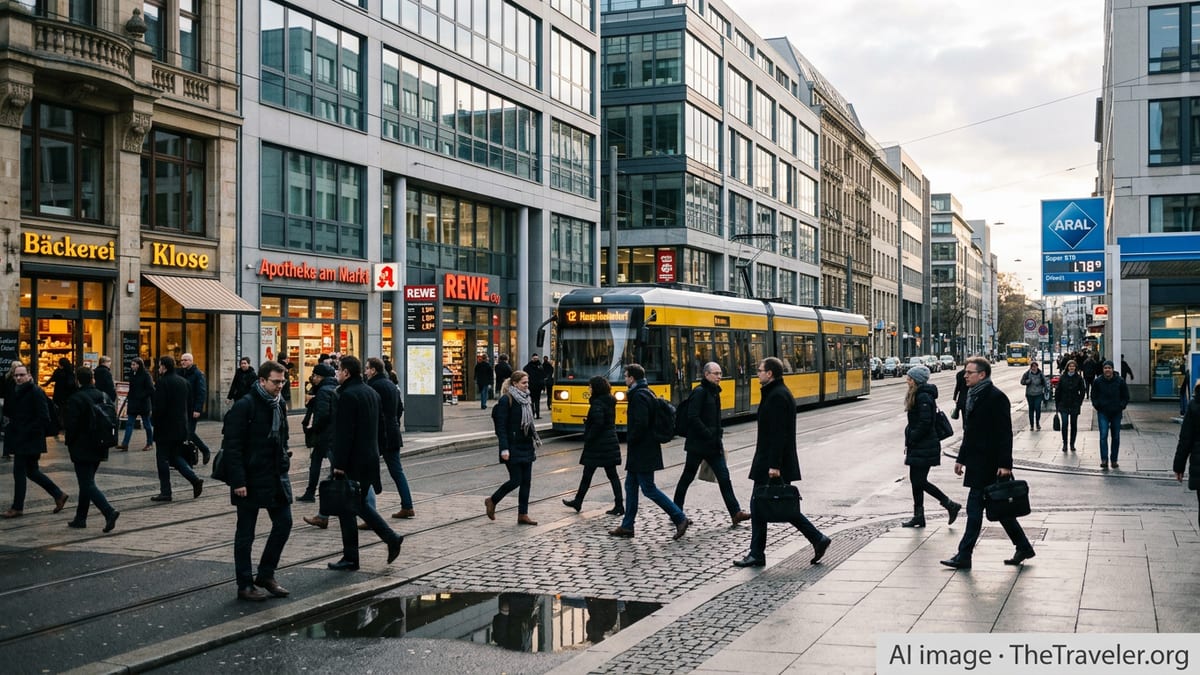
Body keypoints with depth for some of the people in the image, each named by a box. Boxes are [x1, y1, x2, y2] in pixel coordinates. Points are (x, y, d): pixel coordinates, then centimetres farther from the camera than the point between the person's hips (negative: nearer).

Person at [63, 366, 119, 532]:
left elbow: (71, 425, -16)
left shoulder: (75, 399, -14)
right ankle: (81, 518, 23)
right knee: (87, 482, 18)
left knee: (87, 484, -7)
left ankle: (109, 512, -24)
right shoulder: (104, 397, 6)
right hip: (100, 449, 7)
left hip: (82, 449, -7)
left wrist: (69, 442, 1)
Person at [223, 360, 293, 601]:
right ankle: (245, 585, 12)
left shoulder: (279, 404, 10)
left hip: (276, 476, 7)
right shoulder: (244, 405, -14)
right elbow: (232, 445, -17)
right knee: (245, 533, 3)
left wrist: (284, 463, 10)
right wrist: (238, 481, -20)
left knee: (284, 522, 7)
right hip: (251, 479, -7)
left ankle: (265, 575, 21)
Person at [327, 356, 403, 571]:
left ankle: (350, 559, 7)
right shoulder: (371, 392, 12)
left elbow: (344, 433, -20)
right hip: (370, 458, 9)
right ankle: (391, 538, 11)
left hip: (352, 462, -9)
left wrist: (339, 464, -19)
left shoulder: (347, 395, -16)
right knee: (360, 504, 20)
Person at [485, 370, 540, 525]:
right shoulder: (506, 400, -13)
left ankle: (523, 515, 11)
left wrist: (534, 440, 18)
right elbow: (501, 426, -16)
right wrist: (504, 449, -21)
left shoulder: (527, 399, 11)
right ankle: (492, 501, 17)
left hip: (526, 447, 8)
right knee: (516, 480, -5)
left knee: (526, 481, 6)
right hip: (513, 448, -8)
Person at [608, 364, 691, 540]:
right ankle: (627, 526, 19)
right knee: (630, 486, 14)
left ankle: (680, 518, -3)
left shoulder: (639, 396, -18)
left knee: (649, 489, -5)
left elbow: (640, 424, -27)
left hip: (642, 451, -10)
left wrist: (630, 440, -13)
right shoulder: (647, 393, 13)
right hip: (643, 451, 10)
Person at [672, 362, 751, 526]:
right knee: (687, 477, 4)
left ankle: (735, 513, -1)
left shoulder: (714, 392, 13)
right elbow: (693, 417, -21)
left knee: (724, 476, 1)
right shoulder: (699, 392, -14)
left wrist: (718, 435, 14)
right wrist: (708, 434, -21)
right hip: (698, 443, -8)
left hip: (713, 443, 8)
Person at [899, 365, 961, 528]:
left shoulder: (924, 397, -17)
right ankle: (918, 517, 16)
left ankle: (950, 505, 5)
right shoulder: (917, 395, 13)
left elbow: (925, 423, -22)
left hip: (924, 447, -10)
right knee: (916, 480, 11)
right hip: (918, 447, 10)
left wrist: (910, 440, -15)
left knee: (919, 481, -5)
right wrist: (909, 442, 12)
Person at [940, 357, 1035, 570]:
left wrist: (1005, 464, -20)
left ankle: (964, 556, -2)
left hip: (988, 464, -9)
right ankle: (1023, 548, 23)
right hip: (977, 462, 9)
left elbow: (1005, 433, -17)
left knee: (974, 508, -6)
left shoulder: (996, 397, -14)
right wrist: (961, 458, 20)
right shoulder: (973, 395, 15)